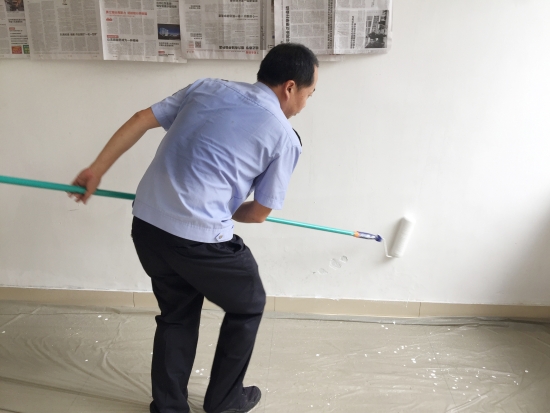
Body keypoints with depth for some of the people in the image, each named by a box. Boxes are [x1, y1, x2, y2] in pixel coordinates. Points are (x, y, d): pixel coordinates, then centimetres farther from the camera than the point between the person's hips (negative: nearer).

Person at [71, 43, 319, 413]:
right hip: (200, 239, -6)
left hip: (146, 224, 6)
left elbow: (141, 121, 10)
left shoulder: (207, 87, 12)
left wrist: (96, 170, 16)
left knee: (177, 314, 27)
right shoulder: (285, 137, -1)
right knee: (248, 306, 22)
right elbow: (259, 213, 3)